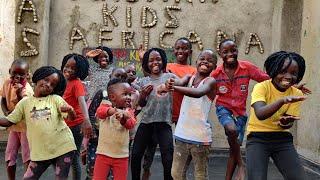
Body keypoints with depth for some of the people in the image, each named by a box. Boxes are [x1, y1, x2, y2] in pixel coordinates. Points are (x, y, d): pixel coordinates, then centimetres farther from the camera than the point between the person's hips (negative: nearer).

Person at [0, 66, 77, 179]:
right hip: (40, 152, 2)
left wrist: (70, 110, -30)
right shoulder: (25, 102, 6)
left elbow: (72, 117, -7)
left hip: (63, 147, -2)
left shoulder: (56, 99, 1)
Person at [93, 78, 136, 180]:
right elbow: (100, 111, -27)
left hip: (122, 156, 2)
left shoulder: (129, 111, 4)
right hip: (104, 153, -2)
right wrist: (115, 111, -47)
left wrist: (123, 117, -39)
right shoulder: (106, 106, -3)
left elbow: (131, 124, -16)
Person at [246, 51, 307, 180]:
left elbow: (289, 121, -4)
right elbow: (260, 114, -30)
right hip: (258, 138, -4)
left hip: (282, 139, 4)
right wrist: (282, 100, -46)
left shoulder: (297, 94, -1)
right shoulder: (261, 87, -13)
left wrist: (286, 122, -28)